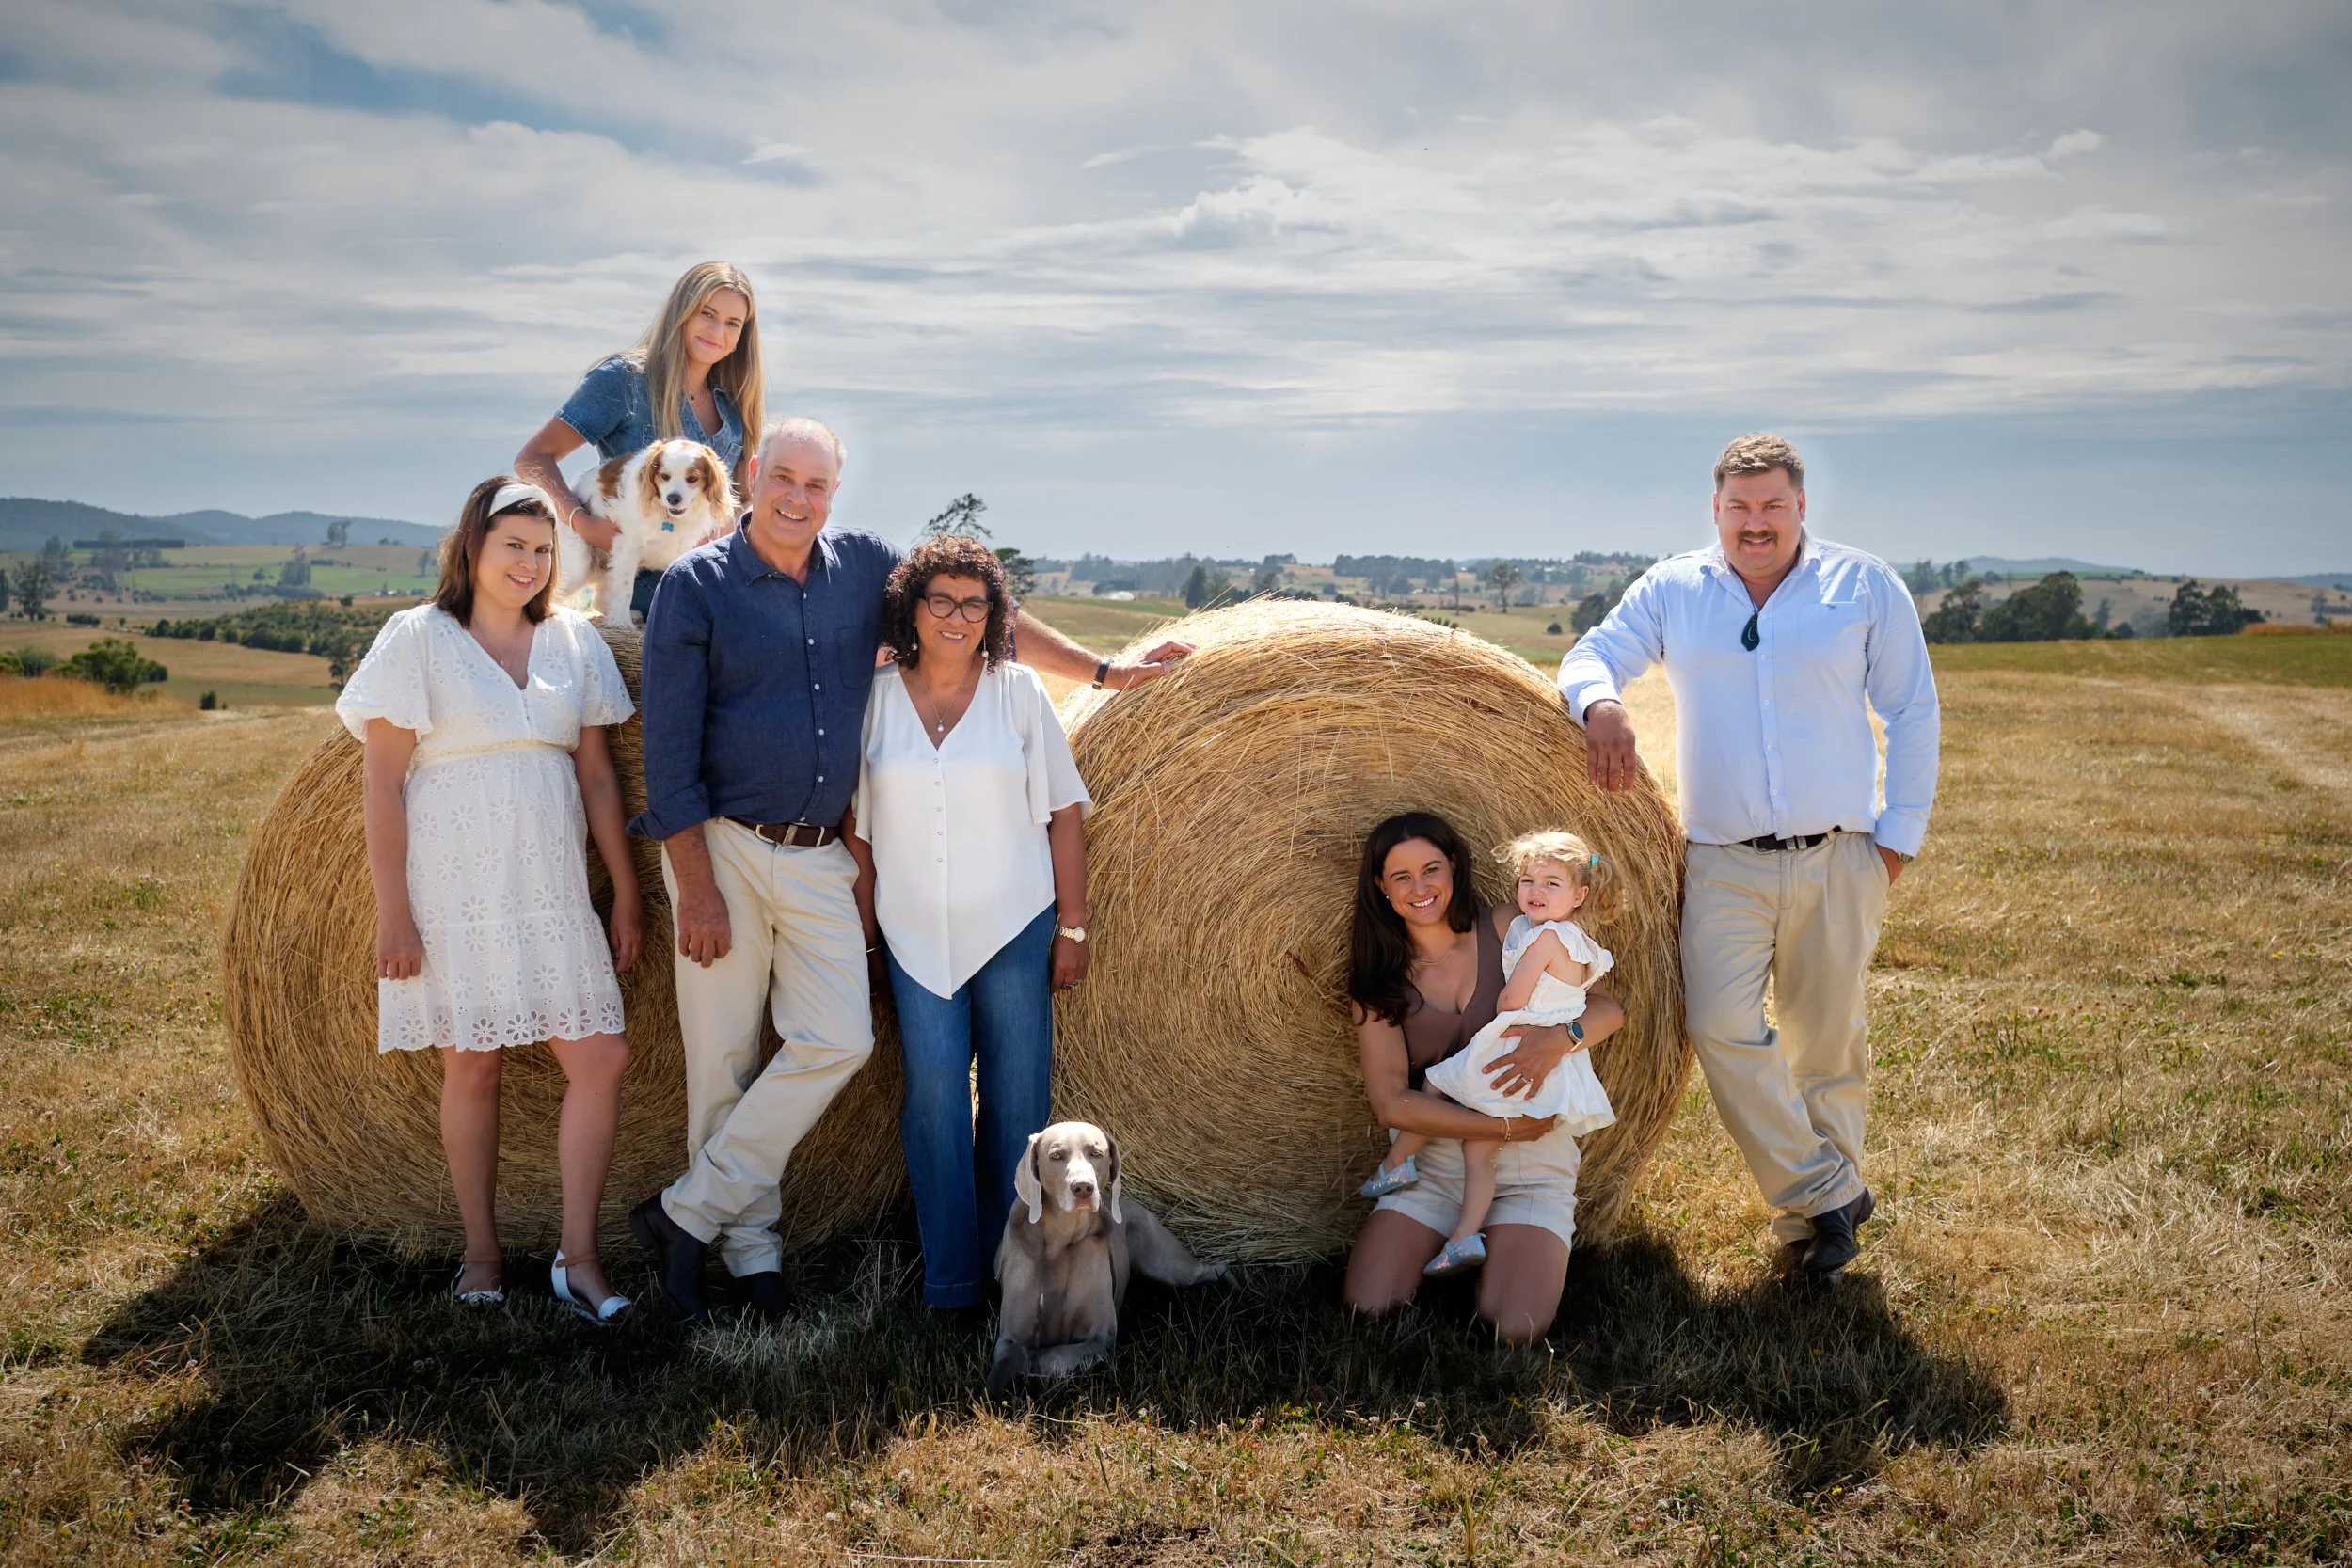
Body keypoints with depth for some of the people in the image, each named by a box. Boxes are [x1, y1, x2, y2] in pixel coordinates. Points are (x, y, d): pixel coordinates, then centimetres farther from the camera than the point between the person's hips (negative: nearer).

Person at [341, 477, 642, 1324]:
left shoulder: (573, 639, 8)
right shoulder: (418, 637, -4)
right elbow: (381, 784, -6)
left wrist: (625, 895, 7)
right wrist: (393, 913, -10)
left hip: (552, 888, 4)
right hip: (455, 890, -4)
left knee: (601, 1058, -3)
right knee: (473, 1064, 6)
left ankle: (578, 1257, 9)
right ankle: (481, 1253, 22)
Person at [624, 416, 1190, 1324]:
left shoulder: (863, 564, 6)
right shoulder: (697, 585, -7)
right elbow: (670, 747, -9)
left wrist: (1101, 672, 8)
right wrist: (696, 888, -13)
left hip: (820, 856, 4)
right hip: (723, 845, -4)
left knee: (837, 1039, -4)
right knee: (723, 1055, 2)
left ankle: (688, 1213, 9)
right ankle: (749, 1242, 19)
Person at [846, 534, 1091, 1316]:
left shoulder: (1018, 690, 0)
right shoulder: (877, 699, 2)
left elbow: (1064, 812, 1)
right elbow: (857, 826, 6)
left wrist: (1072, 926, -1)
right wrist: (864, 930, 2)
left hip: (1015, 930, 0)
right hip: (917, 938, 1)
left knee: (1018, 1102, 3)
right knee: (935, 1099, -2)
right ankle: (949, 1286, 10)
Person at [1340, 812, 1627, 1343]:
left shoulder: (1504, 930, 0)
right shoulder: (1376, 979, 0)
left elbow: (1608, 1009, 0)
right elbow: (1391, 1103, -8)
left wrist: (1561, 1035, -24)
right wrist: (1503, 1126, -15)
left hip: (1532, 1162, -1)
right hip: (1433, 1159, 1)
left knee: (1515, 1328, -21)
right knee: (1369, 1308, -20)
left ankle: (1503, 1250, 11)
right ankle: (1441, 1241, 10)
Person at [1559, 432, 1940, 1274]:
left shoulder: (1865, 585, 5)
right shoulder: (1672, 590, 7)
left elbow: (1913, 713, 7)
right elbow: (1589, 656, 5)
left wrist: (1899, 834, 0)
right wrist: (1601, 702, -20)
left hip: (1838, 859, 0)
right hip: (1723, 863, 1)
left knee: (1828, 1038, 7)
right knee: (1722, 1024, -13)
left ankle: (1814, 1200, 25)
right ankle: (1827, 1191, 3)